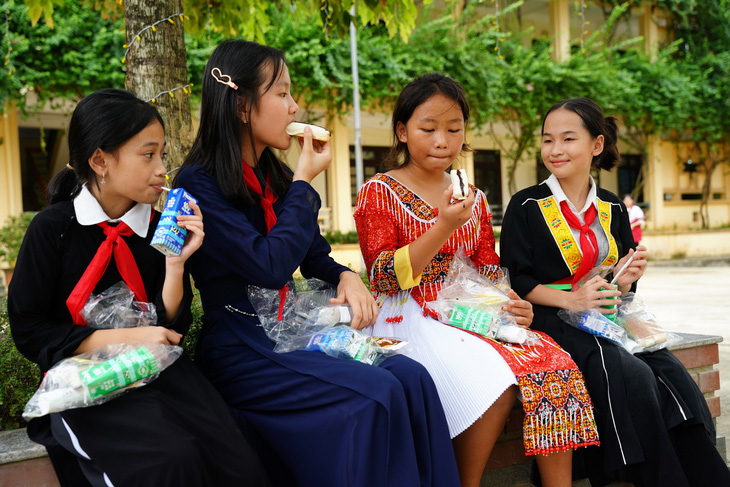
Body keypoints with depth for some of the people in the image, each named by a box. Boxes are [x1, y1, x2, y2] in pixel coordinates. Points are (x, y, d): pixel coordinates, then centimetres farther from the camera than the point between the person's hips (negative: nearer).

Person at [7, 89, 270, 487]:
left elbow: (172, 328, 5)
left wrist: (176, 263, -11)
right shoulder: (52, 228, -4)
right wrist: (123, 338, -14)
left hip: (159, 373, 3)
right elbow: (29, 331, -5)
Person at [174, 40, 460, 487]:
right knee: (374, 395, -25)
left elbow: (315, 256, 20)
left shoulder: (276, 178, 13)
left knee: (411, 376, -16)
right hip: (243, 352, -6)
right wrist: (304, 182, -10)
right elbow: (271, 267, -21)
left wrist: (346, 276, -4)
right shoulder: (199, 184, -11)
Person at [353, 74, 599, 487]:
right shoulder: (379, 193, -1)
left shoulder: (474, 199, 16)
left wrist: (512, 304, -4)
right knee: (496, 385, -29)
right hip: (412, 318, -5)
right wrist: (443, 228, -20)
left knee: (554, 367, -18)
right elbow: (385, 278, -11)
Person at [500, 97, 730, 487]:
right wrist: (570, 299, -20)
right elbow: (514, 281, -6)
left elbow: (622, 285, 19)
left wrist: (626, 281, -6)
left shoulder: (613, 210, 15)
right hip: (554, 323, -4)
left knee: (673, 374, -22)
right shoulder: (526, 206, 1)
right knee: (632, 377, -29)